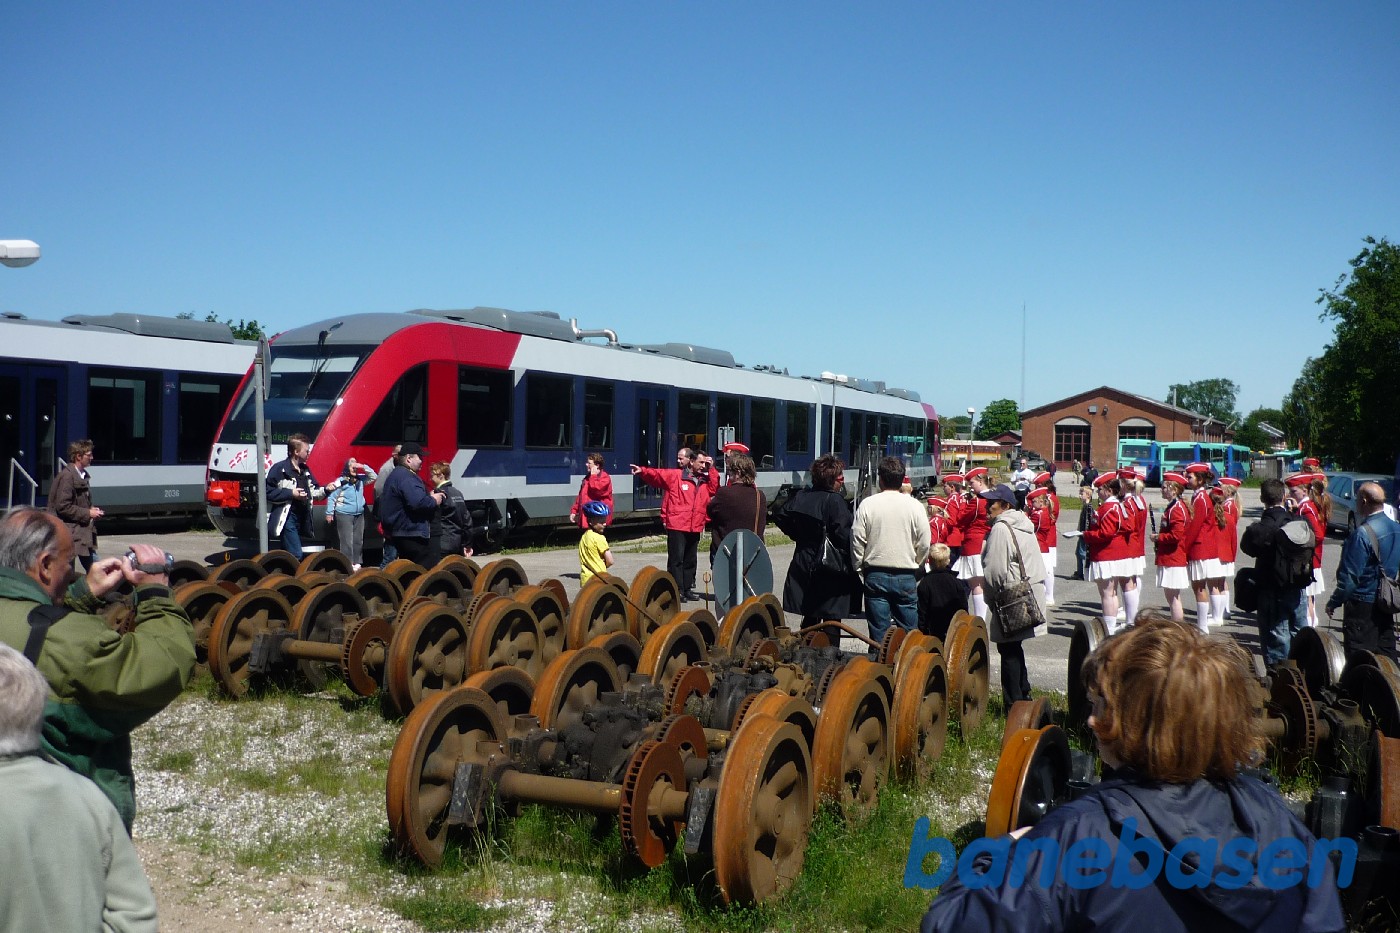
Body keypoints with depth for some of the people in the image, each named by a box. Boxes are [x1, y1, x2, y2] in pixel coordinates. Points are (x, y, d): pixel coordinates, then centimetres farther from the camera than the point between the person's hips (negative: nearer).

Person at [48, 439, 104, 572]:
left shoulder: (83, 475, 12)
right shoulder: (67, 476, -15)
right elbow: (63, 507, -20)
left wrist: (92, 509, 6)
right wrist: (88, 513, -16)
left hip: (84, 533, 9)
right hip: (70, 533, -9)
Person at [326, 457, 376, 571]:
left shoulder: (360, 479, 7)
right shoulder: (341, 481, -8)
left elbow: (374, 477, 12)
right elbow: (331, 497, -6)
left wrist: (364, 467, -3)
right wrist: (329, 513, -7)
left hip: (359, 515, 6)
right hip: (344, 515, -6)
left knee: (358, 540, 9)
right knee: (347, 541, -6)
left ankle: (356, 562, 16)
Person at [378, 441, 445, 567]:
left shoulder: (396, 474, 19)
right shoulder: (406, 477, -16)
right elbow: (418, 502, -29)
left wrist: (430, 496, 10)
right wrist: (434, 500, -11)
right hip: (412, 533, -11)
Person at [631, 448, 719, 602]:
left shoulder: (705, 479, 15)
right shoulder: (675, 475, -2)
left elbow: (715, 489, 3)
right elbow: (657, 474, -9)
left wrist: (711, 469, 1)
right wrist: (642, 471, -24)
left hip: (695, 527, 6)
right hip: (676, 526, -6)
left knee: (690, 560, 14)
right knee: (676, 559, -5)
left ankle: (687, 589, 24)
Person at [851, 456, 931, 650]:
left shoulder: (867, 505, -5)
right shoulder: (914, 506, -3)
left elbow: (857, 541, -3)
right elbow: (924, 545, 0)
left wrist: (859, 570, 10)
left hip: (875, 575, 0)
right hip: (906, 577, 0)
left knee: (878, 633, 5)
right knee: (909, 631, 7)